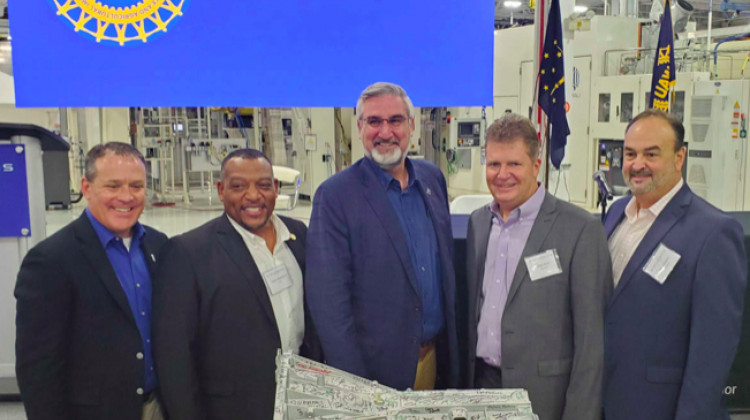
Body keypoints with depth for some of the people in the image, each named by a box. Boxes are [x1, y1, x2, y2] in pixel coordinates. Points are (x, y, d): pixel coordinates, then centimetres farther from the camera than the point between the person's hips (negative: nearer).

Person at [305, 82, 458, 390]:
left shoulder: (433, 178, 4)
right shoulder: (334, 195, -13)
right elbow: (327, 298, -16)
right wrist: (351, 385, -17)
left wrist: (451, 348, 11)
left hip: (437, 357, 5)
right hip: (376, 366, -5)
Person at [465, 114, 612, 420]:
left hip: (543, 395, -4)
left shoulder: (581, 229, -13)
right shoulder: (478, 221, 5)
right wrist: (465, 378, 11)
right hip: (481, 381, 5)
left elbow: (591, 336, -12)